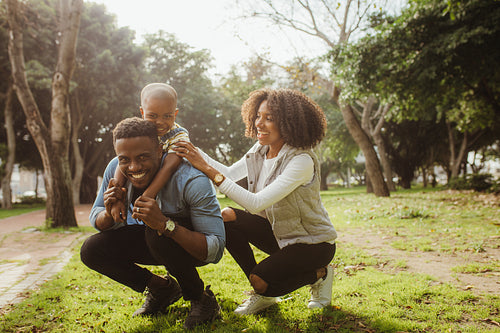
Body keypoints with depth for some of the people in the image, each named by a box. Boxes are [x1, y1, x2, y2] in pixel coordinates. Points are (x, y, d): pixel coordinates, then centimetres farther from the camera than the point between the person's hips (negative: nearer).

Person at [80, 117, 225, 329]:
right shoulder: (116, 169, -17)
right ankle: (162, 288, 6)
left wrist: (164, 224, -49)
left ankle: (201, 299, -10)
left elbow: (215, 251, -35)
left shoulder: (192, 181, -34)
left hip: (192, 245, -5)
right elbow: (95, 219, -2)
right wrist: (109, 213, -28)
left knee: (158, 234, -36)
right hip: (153, 240, 6)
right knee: (91, 250, -11)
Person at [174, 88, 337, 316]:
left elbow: (257, 203, -36)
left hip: (314, 243, -7)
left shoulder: (302, 161, -28)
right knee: (227, 217, -12)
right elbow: (230, 174, -3)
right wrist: (196, 152, -14)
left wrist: (208, 170, -38)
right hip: (279, 233, 7)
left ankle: (319, 275, 6)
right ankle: (263, 292, 4)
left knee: (260, 280, -24)